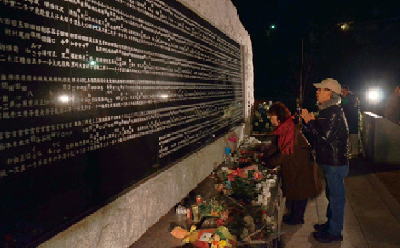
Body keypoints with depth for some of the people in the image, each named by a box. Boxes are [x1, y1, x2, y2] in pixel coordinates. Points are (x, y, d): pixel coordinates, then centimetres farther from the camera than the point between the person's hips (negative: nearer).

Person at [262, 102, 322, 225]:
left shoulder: (290, 129, -24)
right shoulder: (284, 129, 7)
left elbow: (286, 153, -26)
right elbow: (278, 148, 11)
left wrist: (268, 162, -19)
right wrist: (265, 157, 2)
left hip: (301, 165, -9)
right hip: (293, 165, 9)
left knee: (299, 193, 6)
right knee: (293, 191, 18)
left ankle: (296, 218, 19)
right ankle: (294, 215, 31)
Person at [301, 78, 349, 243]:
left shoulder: (334, 113, -20)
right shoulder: (328, 111, 12)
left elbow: (323, 137, -26)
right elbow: (318, 135, 15)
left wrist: (309, 121, -18)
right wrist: (309, 121, 3)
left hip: (335, 163, -10)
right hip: (330, 161, 10)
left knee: (336, 197, 2)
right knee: (331, 195, 21)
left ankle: (334, 233, 14)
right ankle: (331, 223, 37)